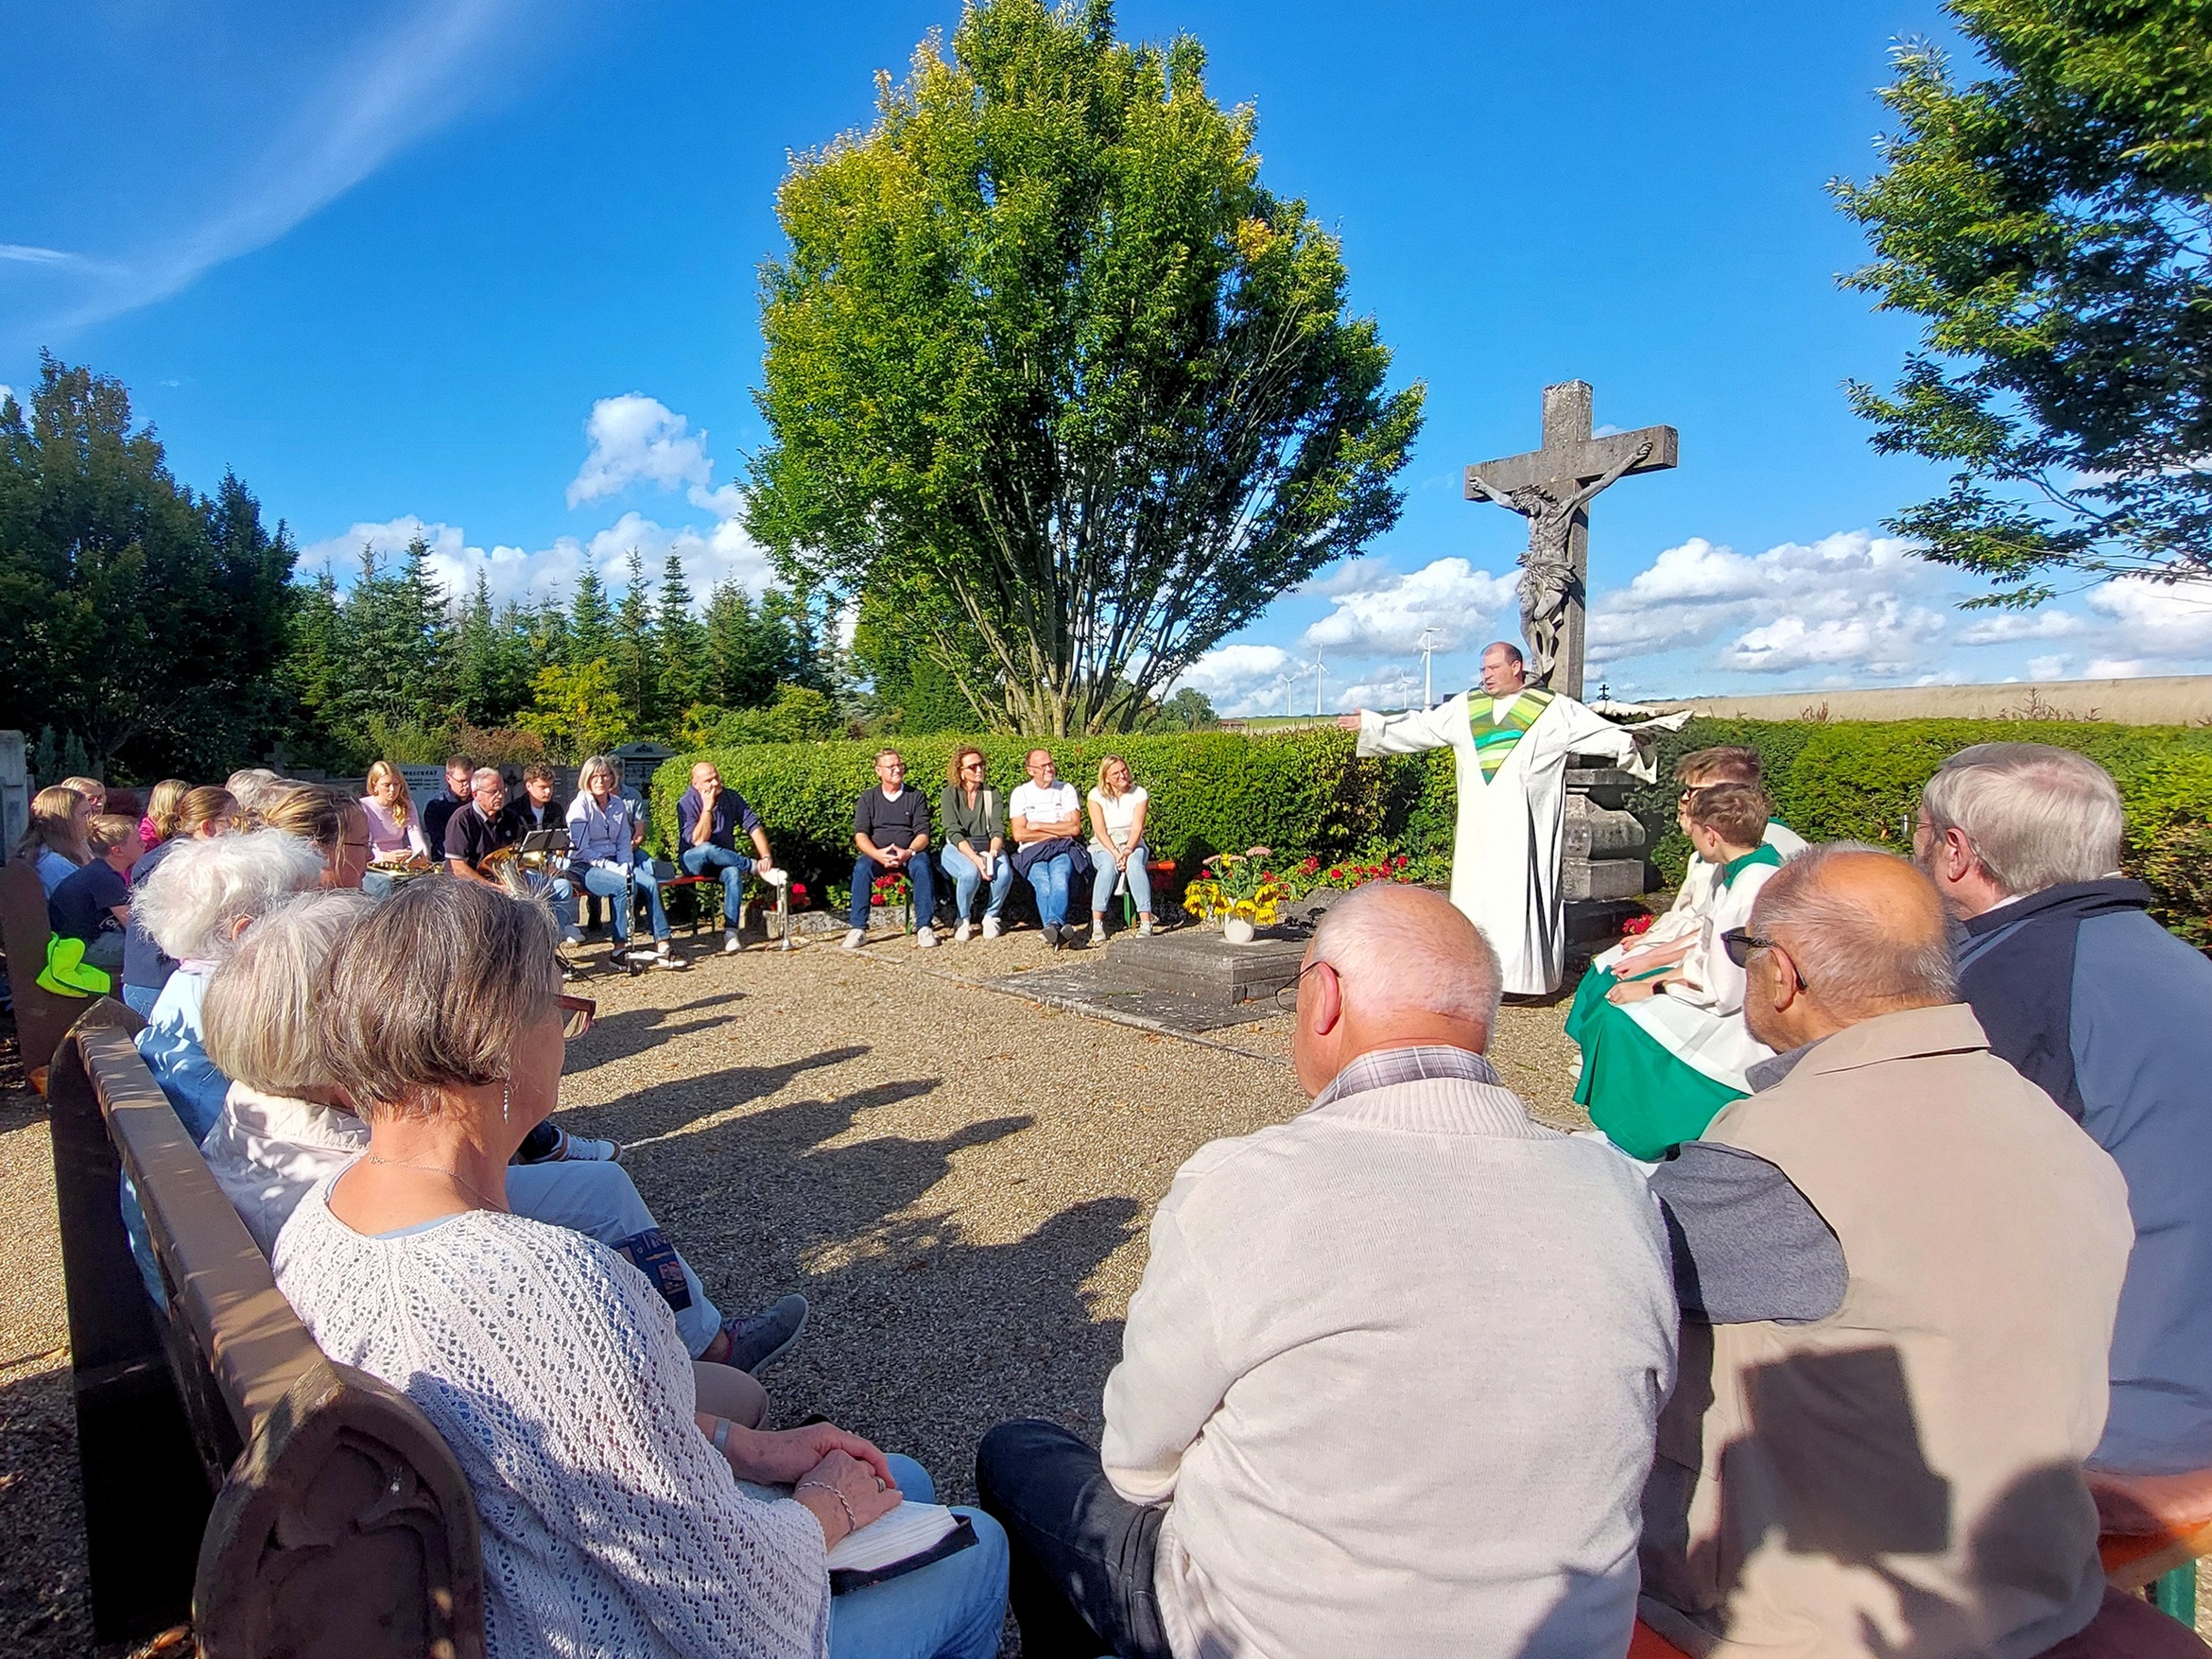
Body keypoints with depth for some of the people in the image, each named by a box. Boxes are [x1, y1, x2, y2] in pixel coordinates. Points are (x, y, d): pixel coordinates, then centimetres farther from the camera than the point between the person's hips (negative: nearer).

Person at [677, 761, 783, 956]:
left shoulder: (730, 797, 0)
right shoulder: (687, 803, -12)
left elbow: (753, 825, -4)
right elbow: (698, 842, -22)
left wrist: (766, 856, -17)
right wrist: (707, 807, -26)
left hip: (725, 860, 3)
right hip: (693, 860, -3)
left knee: (733, 873, -34)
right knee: (708, 850, -39)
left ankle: (730, 933, -38)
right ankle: (756, 867, -24)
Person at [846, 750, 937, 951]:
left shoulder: (915, 796, 8)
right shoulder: (868, 797, 8)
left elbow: (923, 833, 0)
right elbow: (860, 834, -2)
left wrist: (909, 852, -22)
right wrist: (878, 854, -23)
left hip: (910, 853, 0)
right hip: (876, 854, 0)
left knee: (921, 866, -33)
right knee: (861, 867, -31)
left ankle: (924, 927, -30)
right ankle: (858, 928, -29)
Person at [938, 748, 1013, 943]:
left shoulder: (991, 794, 8)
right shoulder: (950, 794, 0)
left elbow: (998, 829, -2)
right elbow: (953, 833, -12)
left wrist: (992, 853, -24)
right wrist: (975, 858, -28)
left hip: (987, 847, 2)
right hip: (957, 849, -2)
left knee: (1005, 872, -31)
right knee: (971, 872, -36)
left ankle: (991, 916, -5)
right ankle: (962, 921, -11)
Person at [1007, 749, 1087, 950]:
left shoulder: (1066, 790, 15)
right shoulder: (1020, 793, 13)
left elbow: (1075, 828, 3)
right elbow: (1019, 834, 1)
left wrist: (1038, 826, 0)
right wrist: (1058, 830, 1)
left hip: (1063, 849, 0)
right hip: (1032, 851, 0)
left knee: (1059, 880, -35)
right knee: (1043, 885, -33)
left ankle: (1053, 924, -57)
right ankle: (1058, 928, -53)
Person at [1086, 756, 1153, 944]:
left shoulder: (1139, 793, 3)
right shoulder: (1096, 795, 0)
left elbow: (1137, 828, -7)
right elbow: (1099, 830, -9)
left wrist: (1128, 850, -25)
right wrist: (1116, 853, -24)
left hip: (1132, 844, 1)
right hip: (1103, 846, -1)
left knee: (1135, 863, -34)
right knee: (1109, 865, -35)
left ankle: (1146, 922, -42)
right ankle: (1097, 923, -36)